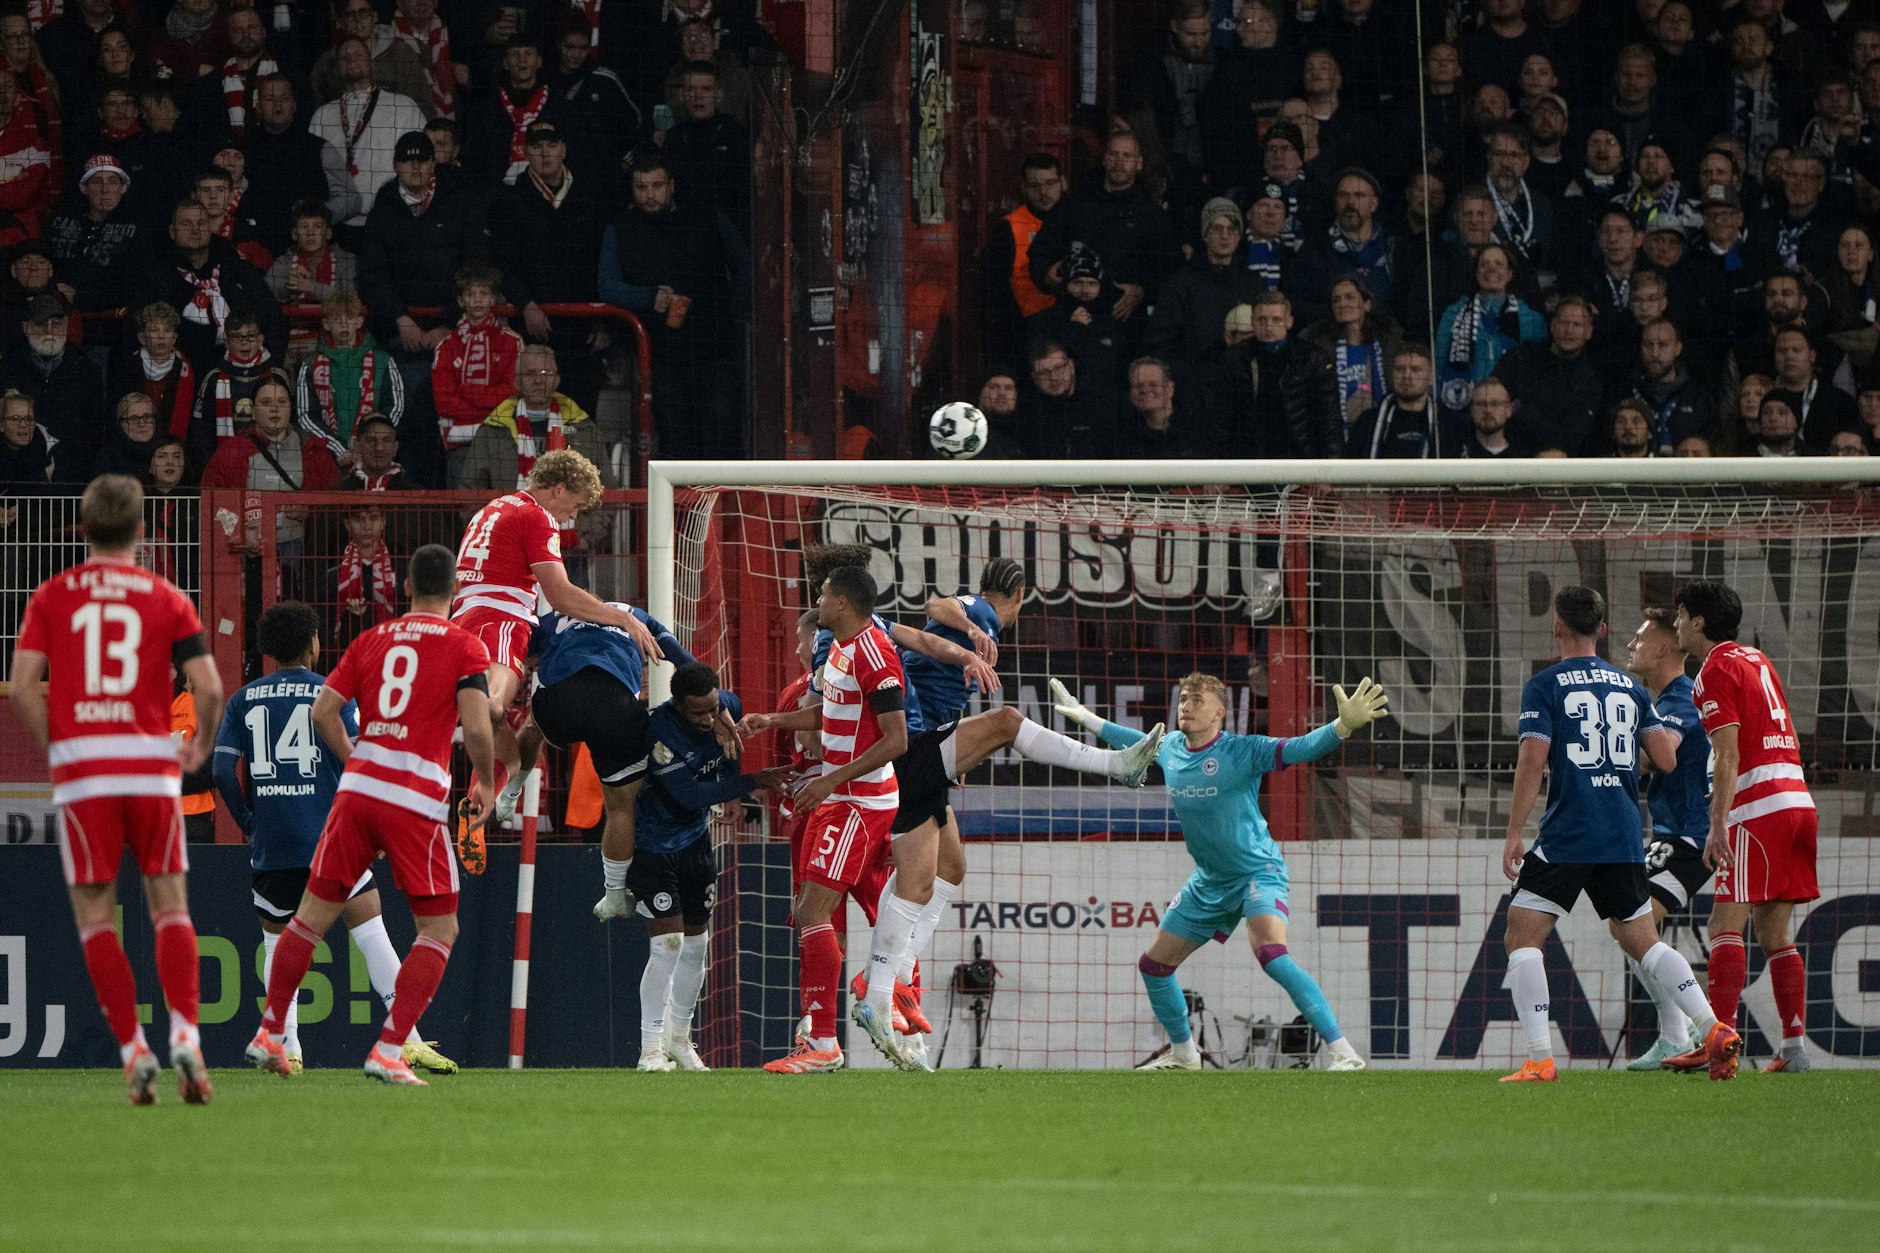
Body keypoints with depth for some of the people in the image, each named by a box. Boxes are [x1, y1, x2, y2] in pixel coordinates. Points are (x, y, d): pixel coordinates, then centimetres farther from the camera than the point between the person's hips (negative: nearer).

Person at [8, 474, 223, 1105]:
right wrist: (202, 746, 14)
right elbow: (209, 686, -4)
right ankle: (185, 1034, -12)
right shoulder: (166, 599, 4)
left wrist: (55, 748, 8)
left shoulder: (51, 597, 4)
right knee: (170, 908, 8)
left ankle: (134, 1051, -6)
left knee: (95, 917, 6)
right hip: (152, 764, 1)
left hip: (82, 770, 0)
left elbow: (22, 687, -5)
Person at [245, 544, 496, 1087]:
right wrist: (485, 782, 6)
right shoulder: (464, 646, 1)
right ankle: (388, 1051, -5)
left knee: (313, 914, 14)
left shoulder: (372, 640, 13)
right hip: (418, 799, -4)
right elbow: (476, 726, -11)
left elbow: (323, 711, 9)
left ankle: (270, 1035, 19)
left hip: (358, 791, 4)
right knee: (440, 930, 7)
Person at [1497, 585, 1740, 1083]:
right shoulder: (1630, 686, 12)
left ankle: (1539, 1059, -11)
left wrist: (1513, 833, -8)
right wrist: (1669, 736, 31)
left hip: (1566, 836, -5)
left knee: (1522, 935, 2)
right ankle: (1714, 1031, 2)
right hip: (1625, 837, 5)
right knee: (1642, 941, 16)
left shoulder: (1543, 687, -2)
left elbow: (1532, 762, -11)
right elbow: (1666, 760, 8)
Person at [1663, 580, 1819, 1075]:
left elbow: (1728, 756, -15)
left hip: (1758, 807, -9)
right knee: (1774, 933, 9)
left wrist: (1718, 827, -20)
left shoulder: (1717, 671, -6)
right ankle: (1794, 1048, 3)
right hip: (1798, 801, 9)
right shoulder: (1757, 659, 20)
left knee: (1726, 925, -12)